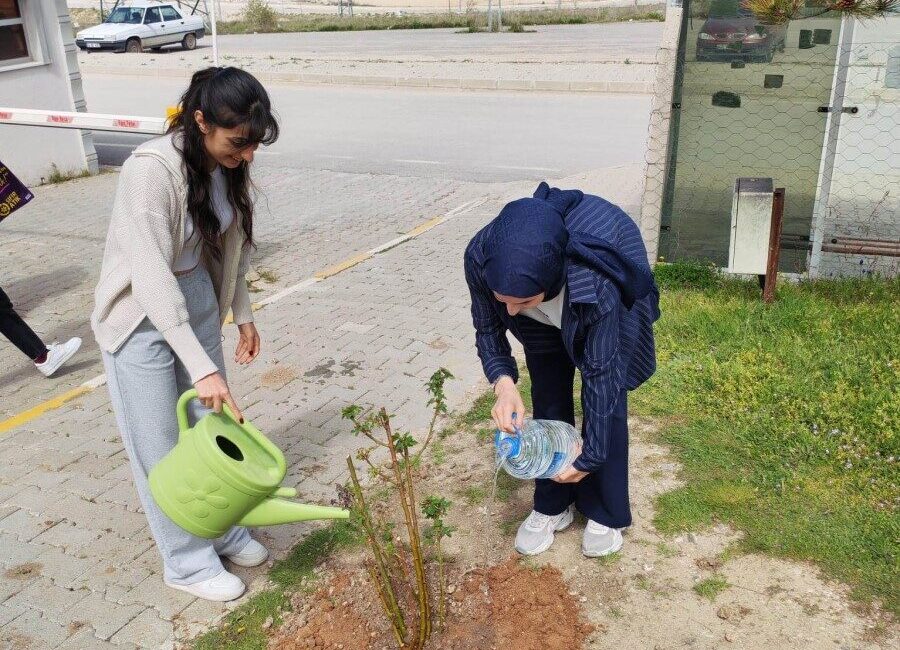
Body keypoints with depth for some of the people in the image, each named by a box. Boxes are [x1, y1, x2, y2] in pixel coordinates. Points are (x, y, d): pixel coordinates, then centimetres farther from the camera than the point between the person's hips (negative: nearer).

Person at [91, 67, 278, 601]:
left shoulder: (228, 165, -7)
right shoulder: (150, 170, -29)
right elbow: (152, 280, -34)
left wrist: (243, 313, 13)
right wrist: (203, 367, -36)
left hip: (198, 300, 7)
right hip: (142, 315, -6)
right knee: (161, 444, 5)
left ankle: (222, 530, 35)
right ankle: (186, 561, 23)